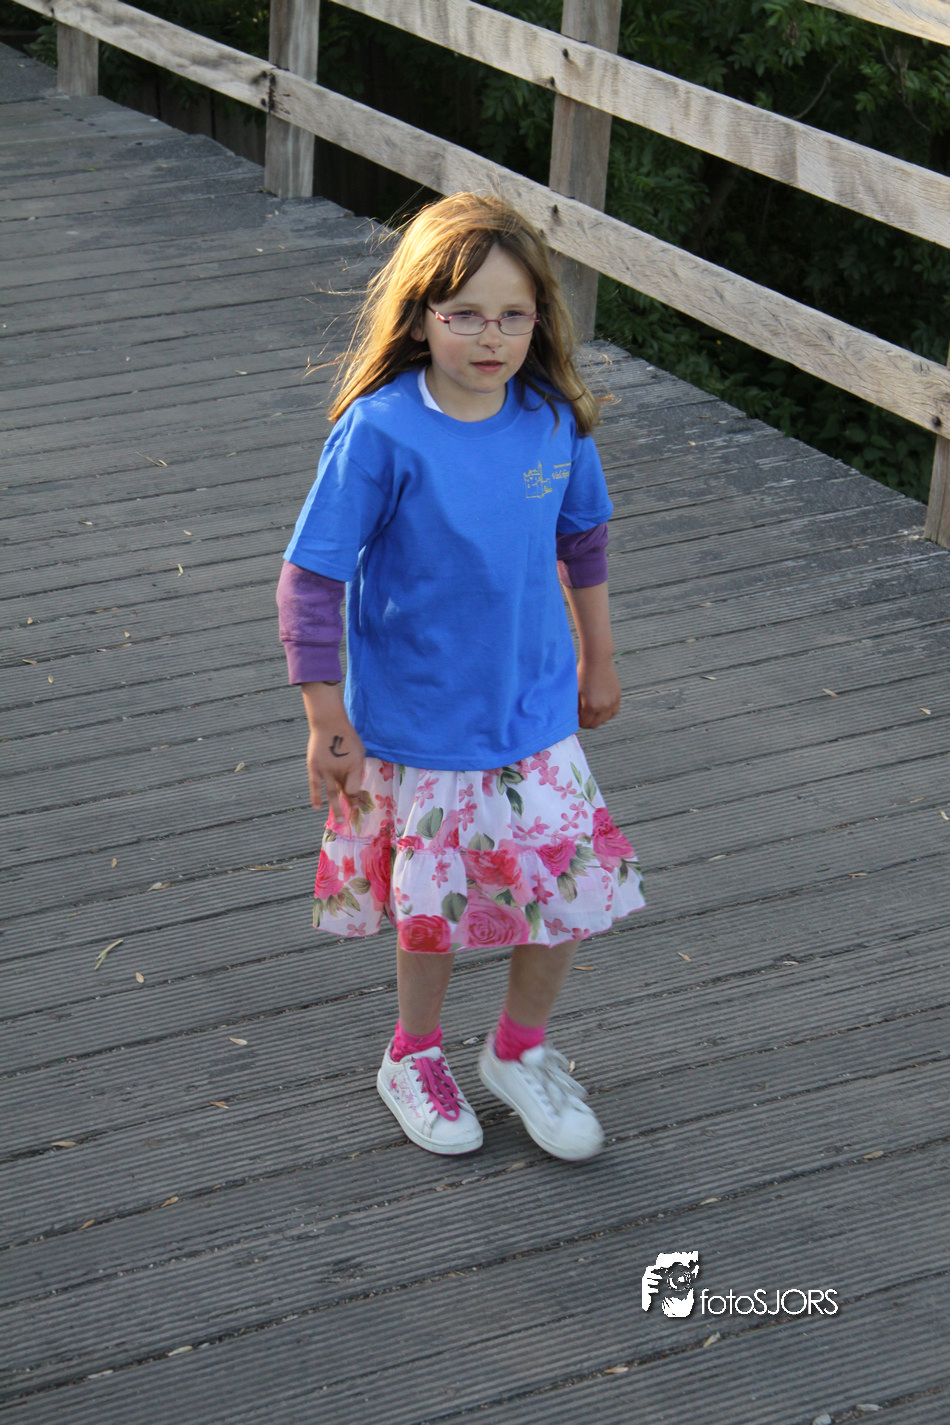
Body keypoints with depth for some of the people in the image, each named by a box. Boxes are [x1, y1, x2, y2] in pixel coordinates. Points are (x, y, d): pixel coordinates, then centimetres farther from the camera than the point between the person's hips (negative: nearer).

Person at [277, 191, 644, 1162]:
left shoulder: (556, 420, -7)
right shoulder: (380, 432, -20)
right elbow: (310, 580, -15)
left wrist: (598, 661, 20)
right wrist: (328, 721, -13)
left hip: (536, 712, 4)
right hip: (418, 726, -3)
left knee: (570, 886, 7)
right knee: (431, 900, 12)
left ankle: (519, 1052, 34)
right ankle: (414, 1057, 40)